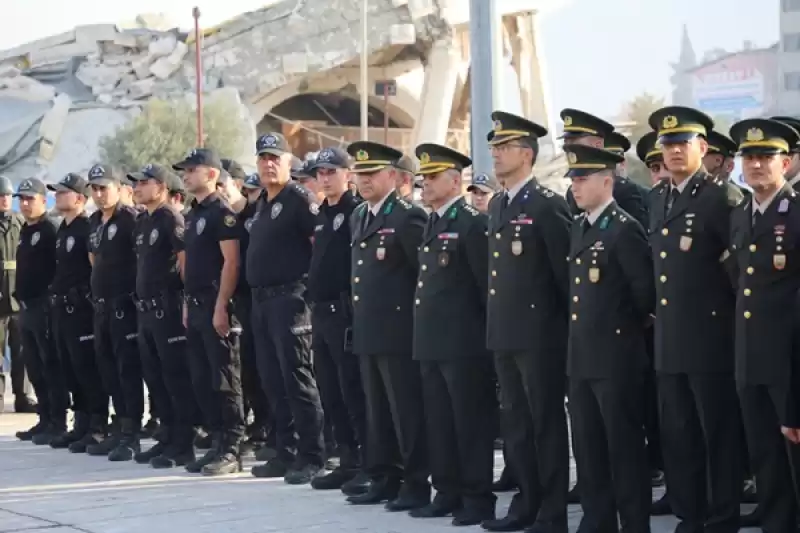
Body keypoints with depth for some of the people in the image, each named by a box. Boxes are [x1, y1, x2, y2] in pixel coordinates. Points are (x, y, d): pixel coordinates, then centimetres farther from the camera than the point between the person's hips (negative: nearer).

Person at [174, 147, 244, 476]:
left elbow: (231, 261, -16)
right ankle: (217, 442, 15)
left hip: (216, 305, -9)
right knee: (201, 380, 10)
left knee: (224, 379, -6)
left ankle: (231, 450, -3)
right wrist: (187, 304, 17)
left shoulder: (222, 212, -10)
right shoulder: (193, 214, 17)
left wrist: (221, 306, -20)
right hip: (196, 305, 9)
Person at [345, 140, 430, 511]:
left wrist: (417, 315, -11)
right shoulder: (358, 217, 15)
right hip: (367, 331, 8)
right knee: (377, 411, 12)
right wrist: (359, 319, 16)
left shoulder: (408, 216, -11)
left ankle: (416, 484, 2)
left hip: (398, 331, -8)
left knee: (407, 410, -3)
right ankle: (384, 479, 19)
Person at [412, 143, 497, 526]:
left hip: (464, 342, -9)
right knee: (439, 422, 12)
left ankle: (478, 498, 1)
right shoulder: (431, 224, 17)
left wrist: (490, 332, -12)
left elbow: (487, 282, -13)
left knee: (471, 422, -3)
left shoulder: (473, 223, -10)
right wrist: (423, 333, 16)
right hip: (431, 342, 9)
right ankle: (448, 492, 20)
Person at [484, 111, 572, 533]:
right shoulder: (497, 206, 14)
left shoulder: (547, 205, -12)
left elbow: (565, 269, -12)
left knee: (547, 423, -2)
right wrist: (495, 320, 15)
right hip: (504, 332, 8)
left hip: (540, 332, -8)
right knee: (516, 423, 13)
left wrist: (568, 321, -10)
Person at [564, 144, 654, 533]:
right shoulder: (578, 228, 12)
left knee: (624, 447, -2)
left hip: (616, 357, -8)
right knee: (587, 447, 12)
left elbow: (646, 290, -13)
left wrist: (626, 326, 0)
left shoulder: (624, 229, -13)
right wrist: (585, 322, 13)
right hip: (581, 356, 8)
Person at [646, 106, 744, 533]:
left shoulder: (723, 197, -9)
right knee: (676, 435, 11)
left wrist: (733, 309, -9)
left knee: (719, 434, 0)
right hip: (668, 340, 7)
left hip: (710, 338, -7)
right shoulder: (656, 198, 14)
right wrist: (656, 310, 14)